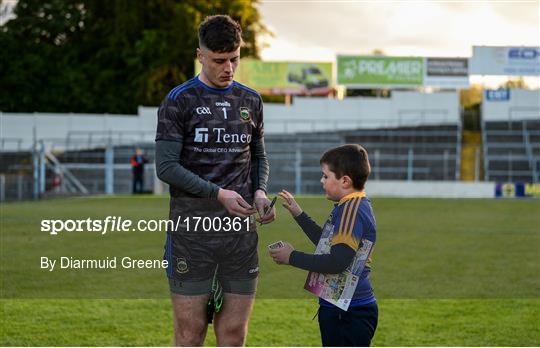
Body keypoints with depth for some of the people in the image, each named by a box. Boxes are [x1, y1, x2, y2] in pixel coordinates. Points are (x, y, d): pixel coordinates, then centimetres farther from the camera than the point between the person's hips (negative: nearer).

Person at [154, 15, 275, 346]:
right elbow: (166, 166, -7)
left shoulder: (251, 101, 13)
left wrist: (260, 191, 1)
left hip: (241, 229, 4)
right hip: (192, 229, -4)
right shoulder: (179, 100, -2)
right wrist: (219, 194, -16)